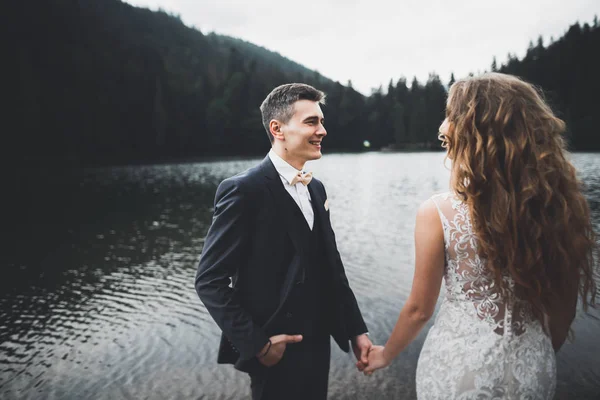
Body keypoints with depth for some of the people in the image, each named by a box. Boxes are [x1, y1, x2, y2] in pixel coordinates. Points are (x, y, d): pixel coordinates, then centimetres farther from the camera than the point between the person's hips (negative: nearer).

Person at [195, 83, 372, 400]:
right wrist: (256, 344, -17)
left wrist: (356, 330, 8)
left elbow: (332, 268, 10)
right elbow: (210, 281, -17)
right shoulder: (244, 190, -17)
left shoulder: (315, 189, 7)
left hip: (317, 343, 7)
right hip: (278, 352, -7)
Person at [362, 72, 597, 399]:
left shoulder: (438, 212, -19)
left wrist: (385, 354, 10)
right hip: (532, 368, 4)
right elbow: (565, 307, 2)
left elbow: (419, 309, -9)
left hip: (460, 364, -3)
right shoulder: (558, 204, -9)